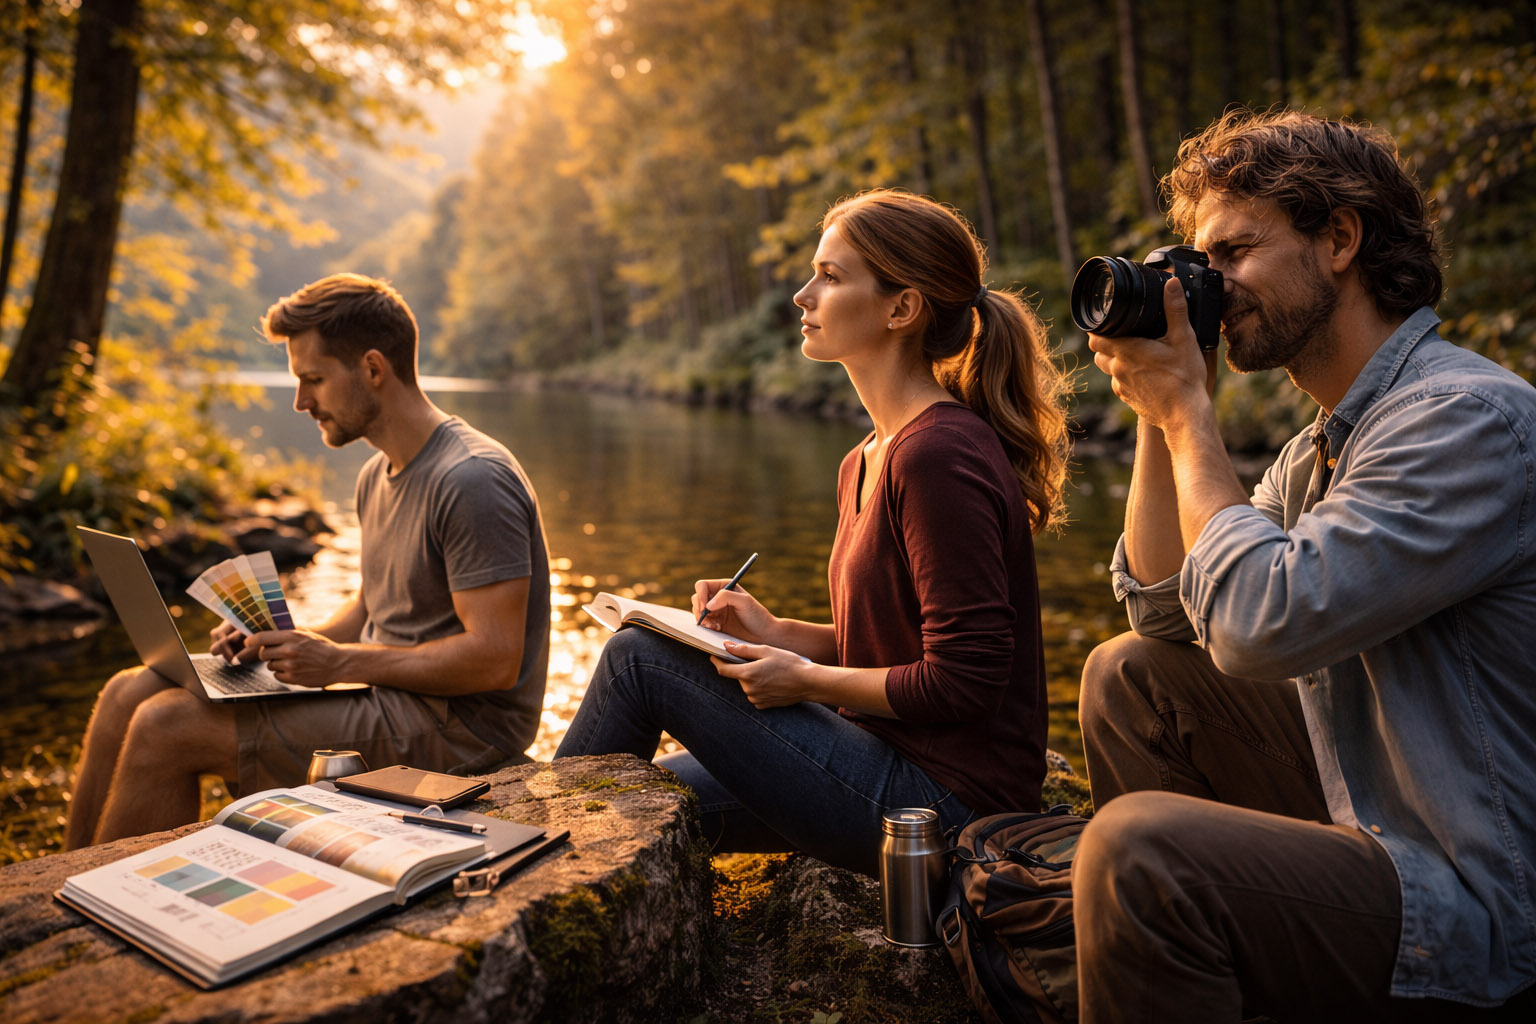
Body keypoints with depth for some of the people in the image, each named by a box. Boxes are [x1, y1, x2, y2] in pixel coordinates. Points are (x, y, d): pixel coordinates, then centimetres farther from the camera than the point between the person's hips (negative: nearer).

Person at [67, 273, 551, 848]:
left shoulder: (472, 482, -19)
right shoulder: (378, 477, 13)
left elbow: (495, 659, -22)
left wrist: (339, 661, -19)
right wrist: (277, 640, 4)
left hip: (452, 726, -9)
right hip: (386, 691, 10)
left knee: (166, 726, -15)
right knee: (131, 693, 2)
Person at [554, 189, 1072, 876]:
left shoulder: (938, 457, -21)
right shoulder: (866, 463, 10)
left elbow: (964, 682, -22)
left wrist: (807, 680, -13)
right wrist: (776, 632, 3)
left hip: (936, 795, -9)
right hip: (899, 767, 9)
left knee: (637, 658, -7)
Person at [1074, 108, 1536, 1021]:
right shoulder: (1323, 447, 10)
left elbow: (1260, 622, -29)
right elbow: (1164, 609, 11)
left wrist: (1187, 406, -16)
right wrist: (1158, 420, 1)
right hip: (1366, 809, 9)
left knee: (1140, 847, -29)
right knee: (1133, 677, 9)